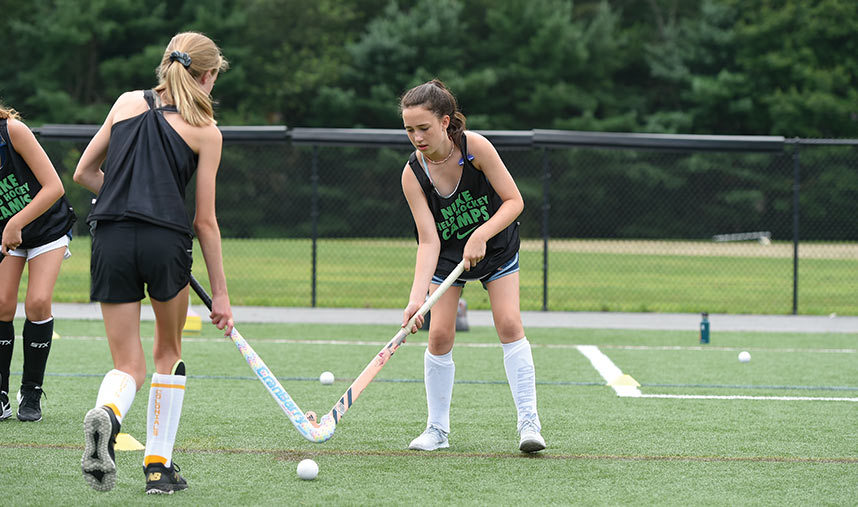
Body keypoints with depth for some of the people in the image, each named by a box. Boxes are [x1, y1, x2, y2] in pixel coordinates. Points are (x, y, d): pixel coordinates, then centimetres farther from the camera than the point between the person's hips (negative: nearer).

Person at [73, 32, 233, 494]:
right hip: (165, 242, -2)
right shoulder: (205, 131, 4)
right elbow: (205, 221, 3)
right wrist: (220, 293, 9)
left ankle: (107, 414, -28)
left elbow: (84, 172, 17)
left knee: (128, 367, 8)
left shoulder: (127, 103, 13)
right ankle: (158, 465, 19)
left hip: (111, 242, 2)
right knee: (168, 352, 22)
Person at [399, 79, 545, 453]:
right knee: (439, 334, -9)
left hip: (495, 246, -1)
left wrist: (481, 235, -35)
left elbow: (514, 201, -20)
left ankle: (529, 422, -10)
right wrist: (417, 296, -39)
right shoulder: (413, 175, -23)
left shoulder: (475, 146, -26)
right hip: (447, 254, 1)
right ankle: (437, 429, 5)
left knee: (509, 324, -14)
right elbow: (429, 241, -27)